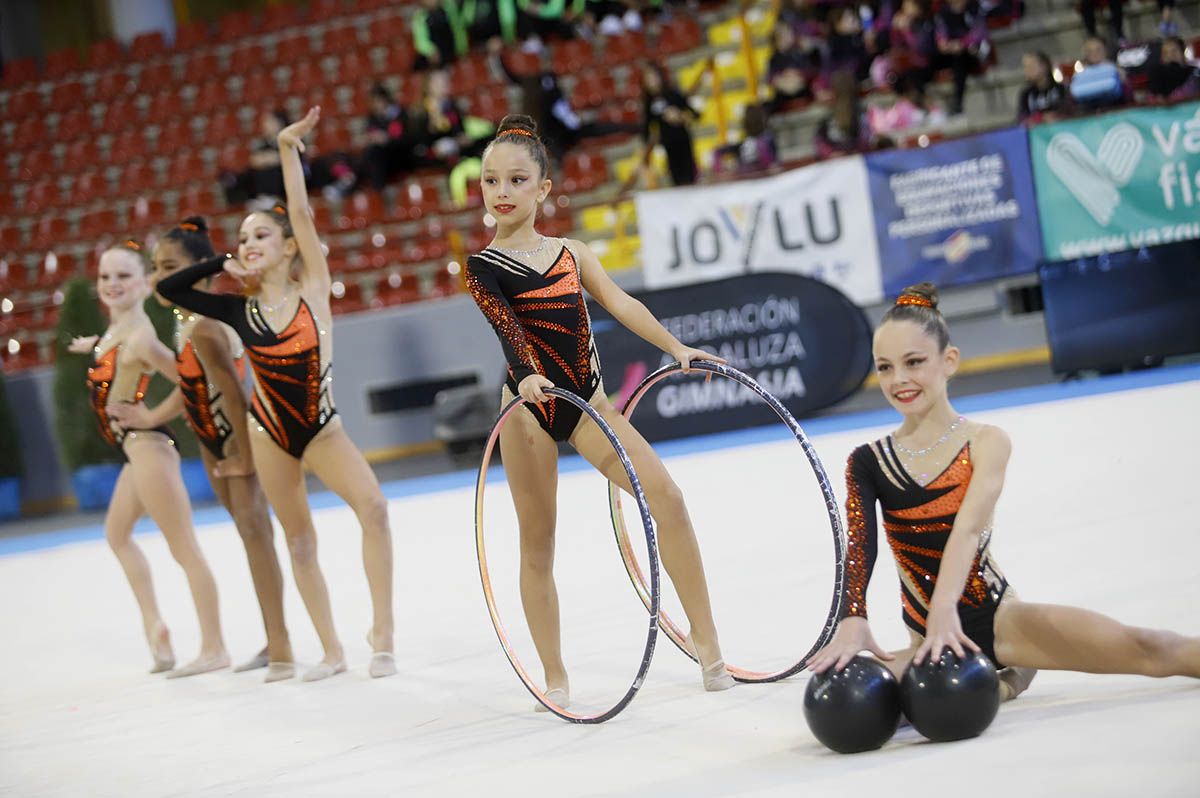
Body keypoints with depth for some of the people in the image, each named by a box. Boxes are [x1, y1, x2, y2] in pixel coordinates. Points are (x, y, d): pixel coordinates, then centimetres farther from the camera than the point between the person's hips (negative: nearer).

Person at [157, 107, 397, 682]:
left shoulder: (313, 287, -5)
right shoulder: (241, 312, 1)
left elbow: (301, 214, -14)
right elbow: (168, 289, 5)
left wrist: (288, 149, -20)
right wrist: (222, 265, 1)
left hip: (322, 428, -3)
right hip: (270, 434, 3)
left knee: (372, 507, -23)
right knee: (299, 541, 6)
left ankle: (382, 634, -16)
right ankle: (331, 651, 15)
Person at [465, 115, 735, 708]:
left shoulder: (571, 253, 11)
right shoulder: (482, 267, -2)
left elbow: (620, 304, 5)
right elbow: (507, 328, -18)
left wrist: (676, 348, -6)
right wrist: (526, 377, -36)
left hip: (587, 403, 3)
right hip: (529, 406, -3)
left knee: (667, 498, -10)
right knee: (537, 544, 1)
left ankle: (706, 640, -1)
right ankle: (555, 679, 11)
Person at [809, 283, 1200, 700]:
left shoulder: (986, 442, -3)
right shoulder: (867, 462, 3)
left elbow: (968, 527, -20)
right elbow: (859, 547, -12)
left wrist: (945, 606, -38)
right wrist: (852, 620, -33)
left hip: (998, 618, -2)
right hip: (928, 635, 2)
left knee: (1144, 648, -21)